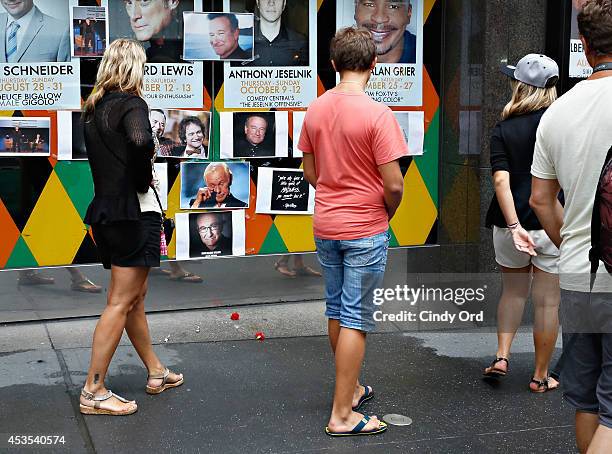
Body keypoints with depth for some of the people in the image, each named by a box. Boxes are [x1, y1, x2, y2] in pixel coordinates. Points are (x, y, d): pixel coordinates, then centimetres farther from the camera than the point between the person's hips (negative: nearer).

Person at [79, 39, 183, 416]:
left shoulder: (93, 108, 13)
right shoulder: (131, 103, -12)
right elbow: (141, 141, -32)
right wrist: (145, 177, -15)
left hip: (106, 211, 8)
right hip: (134, 211, -8)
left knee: (135, 297, 17)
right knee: (121, 302, -2)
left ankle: (156, 372, 31)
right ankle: (93, 392, 2)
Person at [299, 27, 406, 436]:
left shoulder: (315, 110, 1)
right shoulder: (377, 115, -18)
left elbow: (310, 172, 10)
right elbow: (393, 184, -18)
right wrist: (388, 214, 1)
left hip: (325, 226, 6)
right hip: (366, 231, -6)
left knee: (336, 309, 18)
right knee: (355, 319, 1)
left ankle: (351, 388, 35)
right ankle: (343, 415, 6)